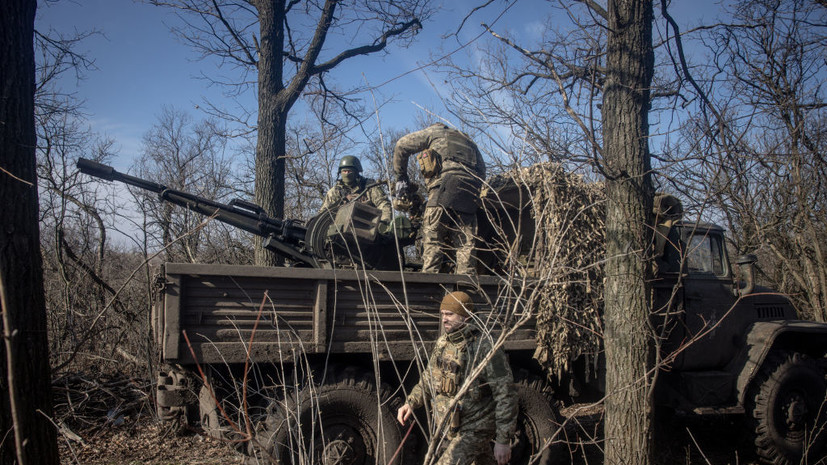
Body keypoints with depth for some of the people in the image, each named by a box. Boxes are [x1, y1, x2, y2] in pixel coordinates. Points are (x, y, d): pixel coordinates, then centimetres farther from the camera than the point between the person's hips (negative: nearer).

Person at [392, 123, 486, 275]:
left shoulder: (434, 132, 23)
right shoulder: (469, 141, 37)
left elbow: (402, 146, 16)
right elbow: (481, 172, 28)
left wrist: (401, 176, 22)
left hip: (445, 184, -4)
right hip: (470, 187, 5)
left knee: (432, 239, -6)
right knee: (466, 242, 2)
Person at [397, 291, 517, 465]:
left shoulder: (486, 348, -20)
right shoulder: (443, 343, 3)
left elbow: (505, 397, -17)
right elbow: (429, 378, 16)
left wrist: (503, 441, -16)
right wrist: (411, 402, -1)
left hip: (474, 429, -7)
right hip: (448, 426, 7)